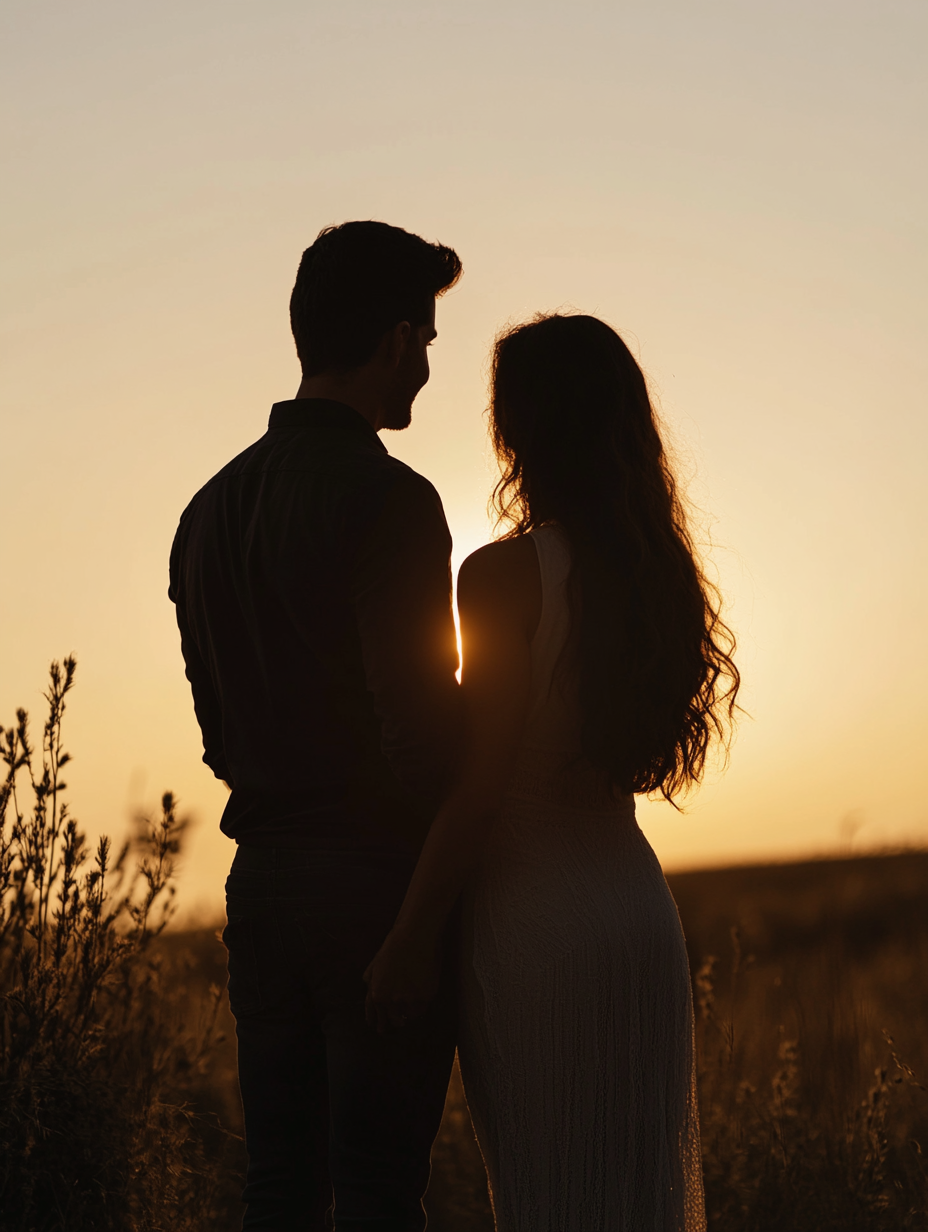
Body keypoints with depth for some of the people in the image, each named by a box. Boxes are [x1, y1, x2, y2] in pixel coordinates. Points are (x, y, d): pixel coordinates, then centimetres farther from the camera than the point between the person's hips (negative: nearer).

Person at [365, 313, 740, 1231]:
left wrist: (410, 939, -9)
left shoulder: (506, 573, -14)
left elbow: (482, 785, -16)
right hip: (638, 902, 7)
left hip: (534, 914, -6)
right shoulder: (655, 570, 6)